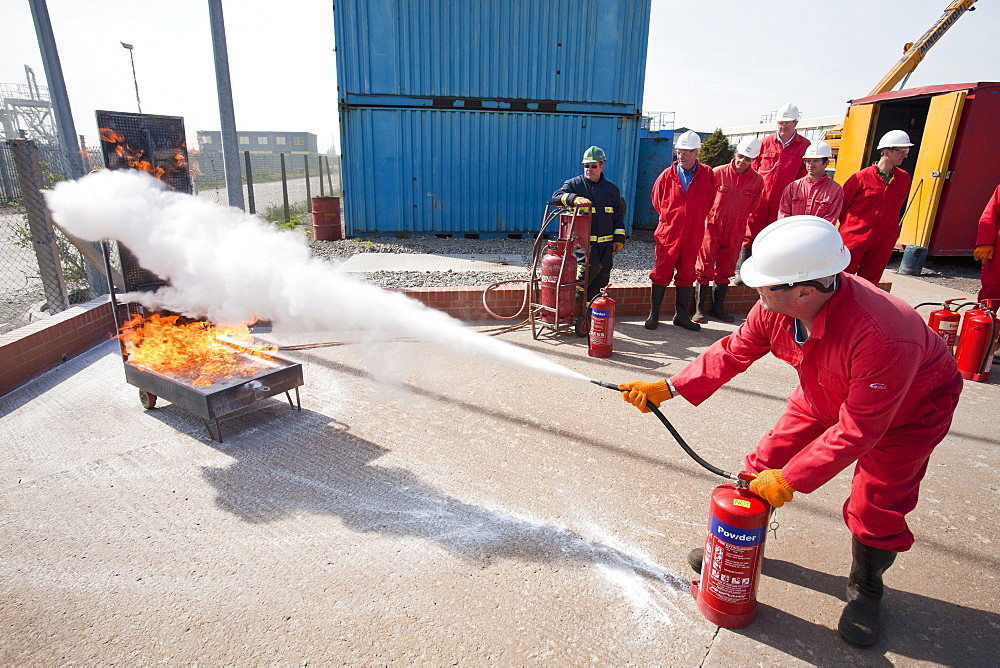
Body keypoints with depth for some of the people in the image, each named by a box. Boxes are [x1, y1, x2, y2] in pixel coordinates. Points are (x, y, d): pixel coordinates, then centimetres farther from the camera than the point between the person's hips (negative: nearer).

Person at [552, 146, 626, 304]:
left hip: (605, 243, 4)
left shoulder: (612, 188, 13)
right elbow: (557, 196, -13)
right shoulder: (574, 184, 3)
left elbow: (619, 215, 17)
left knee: (602, 276, 4)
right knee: (593, 267, -24)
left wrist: (619, 238, 9)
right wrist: (574, 198, -32)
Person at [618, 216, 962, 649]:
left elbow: (858, 429, -35)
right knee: (766, 464, 2)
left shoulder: (883, 336, -44)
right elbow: (732, 353, -15)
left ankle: (865, 590, 27)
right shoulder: (777, 305, -28)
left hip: (908, 407, -5)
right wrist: (667, 389, -22)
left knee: (876, 507, -4)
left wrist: (790, 480, -28)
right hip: (825, 396, 5)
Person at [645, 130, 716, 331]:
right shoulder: (667, 175, 0)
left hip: (693, 236, 1)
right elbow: (656, 200, 12)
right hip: (668, 234, -1)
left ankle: (681, 315, 19)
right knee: (661, 274, 1)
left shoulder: (707, 175, 1)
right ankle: (653, 315, 11)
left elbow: (710, 201, 11)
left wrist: (696, 220, 8)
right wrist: (670, 218, 11)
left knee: (687, 275, 9)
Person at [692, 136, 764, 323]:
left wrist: (738, 218, 11)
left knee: (725, 271, 12)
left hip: (735, 232, 3)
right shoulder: (718, 173, -5)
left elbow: (753, 207, 14)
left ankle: (718, 308, 24)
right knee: (704, 268, -1)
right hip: (713, 228, -3)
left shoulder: (757, 180, 2)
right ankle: (699, 309, 6)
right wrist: (708, 216, 4)